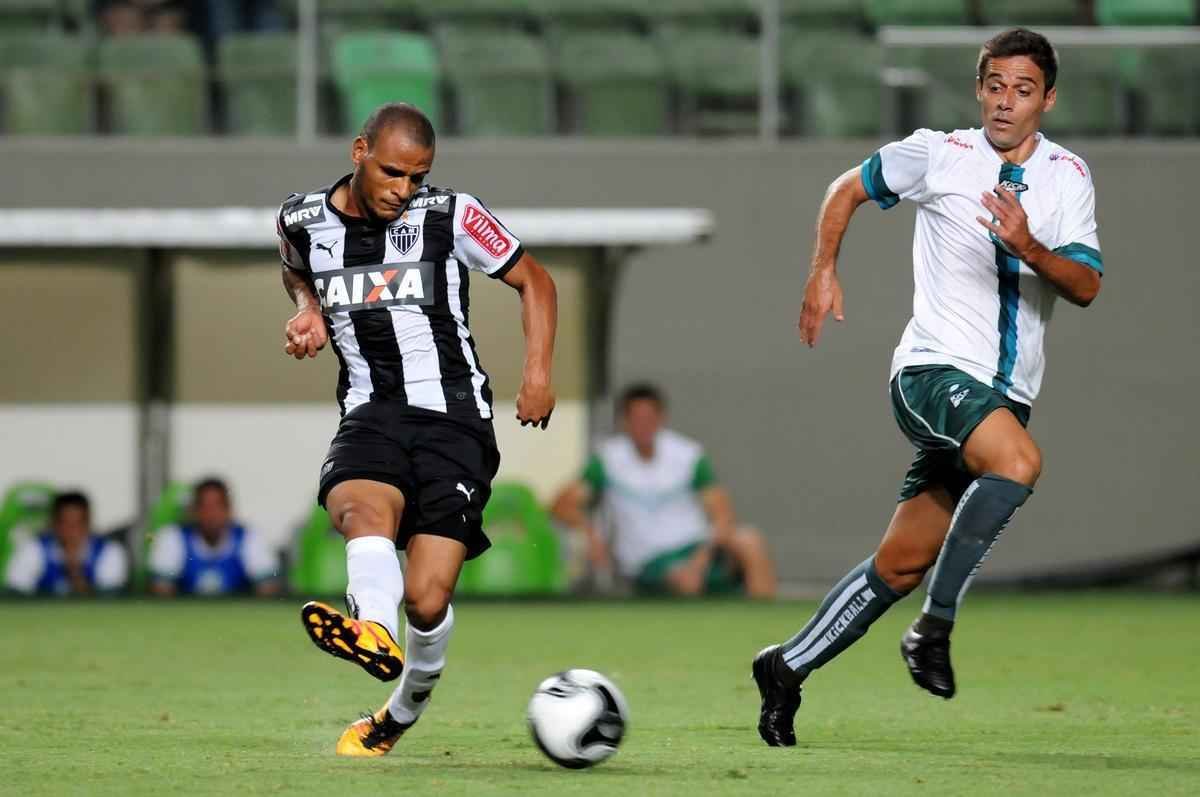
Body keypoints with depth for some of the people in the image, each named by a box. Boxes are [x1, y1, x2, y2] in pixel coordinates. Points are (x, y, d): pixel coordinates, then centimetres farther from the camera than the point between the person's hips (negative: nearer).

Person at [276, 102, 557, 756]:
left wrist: (538, 372, -3)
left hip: (453, 415, -2)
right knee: (363, 509, -35)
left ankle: (403, 713, 16)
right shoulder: (303, 220, 5)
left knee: (427, 600, -12)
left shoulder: (450, 216, -3)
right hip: (371, 414, 2)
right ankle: (375, 631, -65)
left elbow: (534, 281, 9)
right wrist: (309, 310, 7)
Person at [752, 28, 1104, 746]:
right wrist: (824, 274, 4)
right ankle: (934, 631, -26)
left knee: (903, 563, 5)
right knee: (1019, 461, -34)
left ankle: (790, 667, 18)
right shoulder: (939, 155, -1)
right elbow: (849, 189, 15)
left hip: (1005, 395, 4)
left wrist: (1029, 247, -24)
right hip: (933, 369, -4)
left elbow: (1087, 286, -5)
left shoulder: (1068, 177, 6)